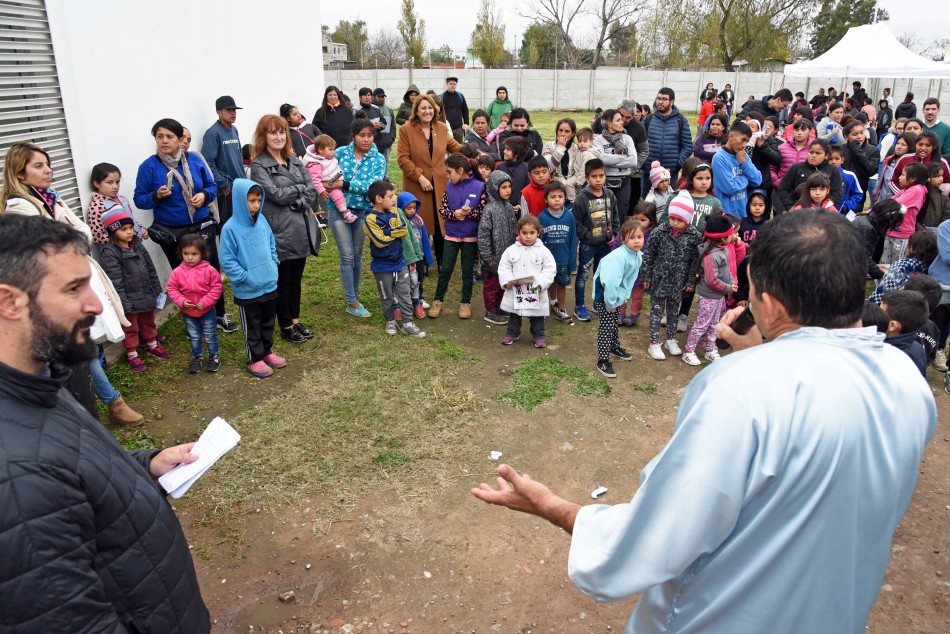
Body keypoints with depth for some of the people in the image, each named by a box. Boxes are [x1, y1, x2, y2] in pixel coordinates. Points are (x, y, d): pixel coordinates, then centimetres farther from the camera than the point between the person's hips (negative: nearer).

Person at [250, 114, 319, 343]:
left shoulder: (295, 161, 12)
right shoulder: (258, 165, -7)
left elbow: (312, 192, 4)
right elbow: (276, 194, -17)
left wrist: (296, 202, -13)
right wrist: (300, 188, -4)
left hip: (302, 229, 6)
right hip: (279, 232, -6)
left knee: (296, 278, 16)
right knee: (282, 281, 6)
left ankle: (295, 320, 30)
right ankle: (286, 327, 19)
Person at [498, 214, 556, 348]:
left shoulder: (543, 251, -6)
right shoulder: (511, 250, -2)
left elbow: (550, 269, -7)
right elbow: (503, 267, 2)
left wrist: (540, 283, -19)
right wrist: (507, 281, -13)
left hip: (536, 294, -1)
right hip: (515, 292, 2)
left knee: (537, 316, 12)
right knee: (514, 315, 17)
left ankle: (539, 336, 28)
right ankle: (512, 333, 34)